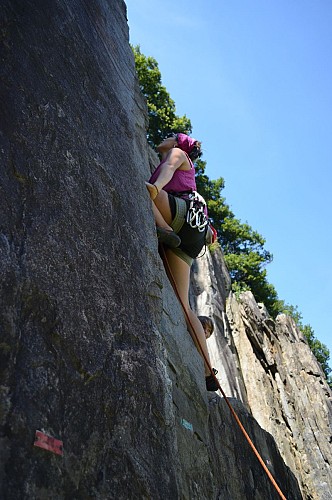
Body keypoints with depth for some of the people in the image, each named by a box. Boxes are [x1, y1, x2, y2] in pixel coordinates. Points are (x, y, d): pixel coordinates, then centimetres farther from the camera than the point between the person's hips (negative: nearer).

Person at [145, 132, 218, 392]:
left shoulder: (177, 153, 20)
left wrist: (156, 186, -25)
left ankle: (164, 229, -36)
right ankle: (207, 372, -9)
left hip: (186, 210, -7)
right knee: (182, 305, -4)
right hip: (188, 237, 7)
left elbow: (169, 169, -4)